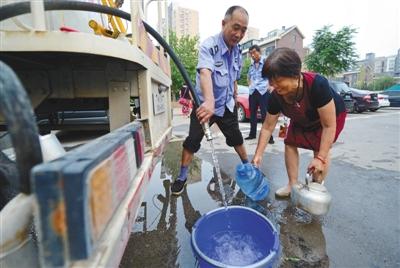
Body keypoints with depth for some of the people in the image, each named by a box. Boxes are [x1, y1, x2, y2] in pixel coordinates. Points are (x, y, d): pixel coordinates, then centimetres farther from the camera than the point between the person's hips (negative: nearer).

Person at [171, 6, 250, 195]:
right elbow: (205, 72, -41)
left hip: (227, 106, 5)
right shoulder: (209, 46, -20)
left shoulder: (237, 52, 2)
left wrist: (234, 100, 18)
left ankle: (247, 165, 37)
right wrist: (209, 102, -57)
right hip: (205, 105, -5)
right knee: (192, 141, -4)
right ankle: (182, 177, 13)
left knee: (236, 138, 15)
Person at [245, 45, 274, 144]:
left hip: (263, 92, -6)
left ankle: (269, 137, -2)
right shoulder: (251, 65, 15)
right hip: (252, 92, 6)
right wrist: (250, 85, 15)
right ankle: (252, 134, 22)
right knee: (252, 114, 10)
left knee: (265, 114, -8)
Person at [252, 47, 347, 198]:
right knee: (290, 143, -4)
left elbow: (329, 125, -34)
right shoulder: (276, 96, -28)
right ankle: (292, 185, 9)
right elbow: (267, 127, -18)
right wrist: (258, 154, -19)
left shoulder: (317, 85, -42)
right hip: (302, 120, 4)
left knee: (319, 149, -14)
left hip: (332, 115, -4)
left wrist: (320, 158, -35)